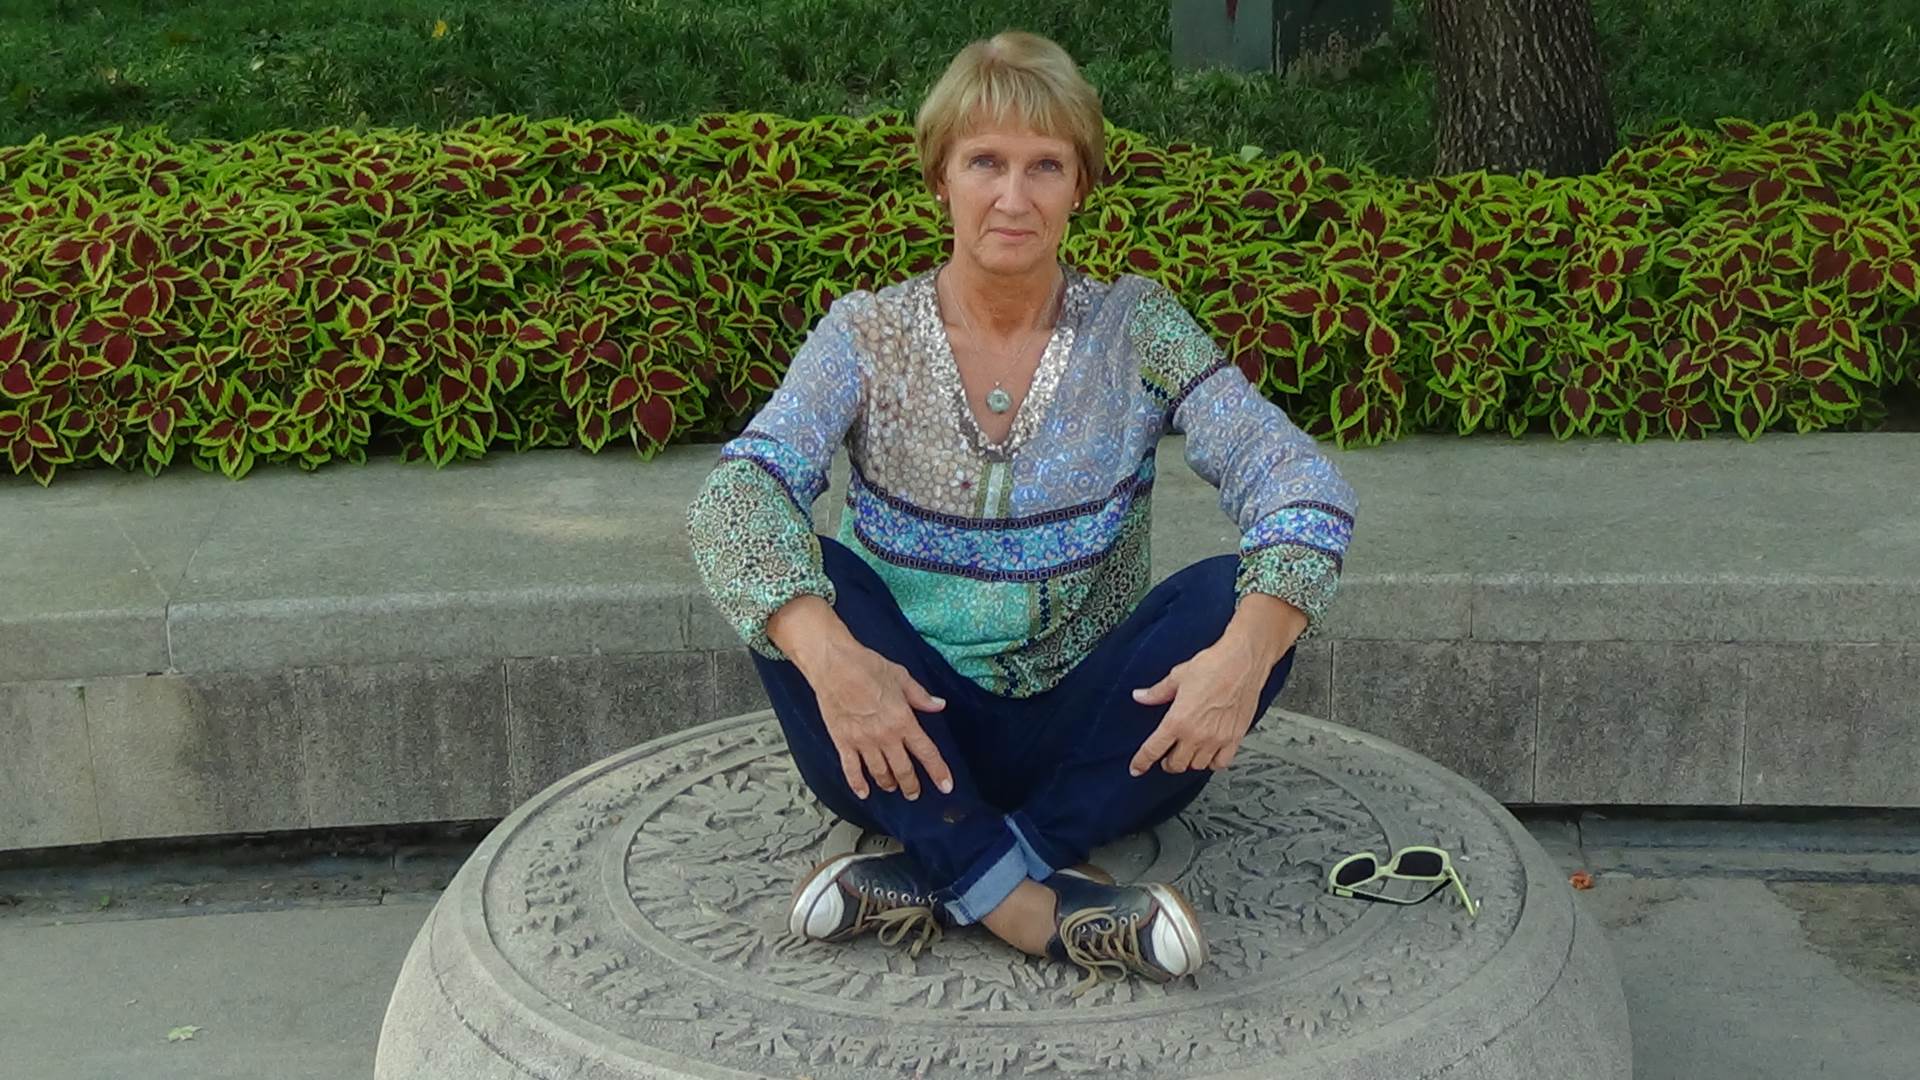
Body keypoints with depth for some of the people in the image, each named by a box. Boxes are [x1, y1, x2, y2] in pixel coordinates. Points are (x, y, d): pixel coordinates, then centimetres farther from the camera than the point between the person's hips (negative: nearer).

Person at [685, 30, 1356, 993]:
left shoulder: (1135, 328, -2)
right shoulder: (869, 335, -3)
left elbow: (1298, 482, -12)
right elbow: (737, 495, -18)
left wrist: (1247, 651, -32)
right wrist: (826, 652, -38)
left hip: (1089, 744, 0)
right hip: (911, 739, 0)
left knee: (1237, 599, -24)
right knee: (793, 575, -25)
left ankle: (940, 874, -24)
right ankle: (1028, 902, -31)